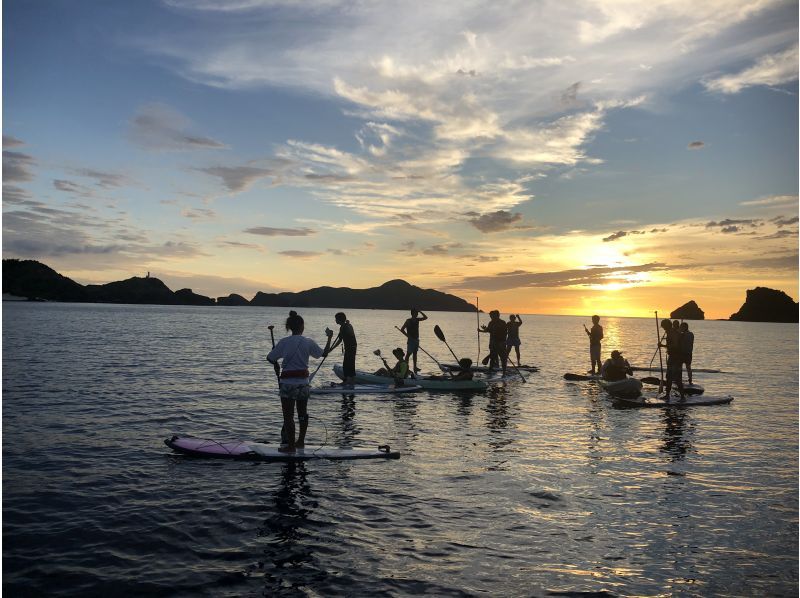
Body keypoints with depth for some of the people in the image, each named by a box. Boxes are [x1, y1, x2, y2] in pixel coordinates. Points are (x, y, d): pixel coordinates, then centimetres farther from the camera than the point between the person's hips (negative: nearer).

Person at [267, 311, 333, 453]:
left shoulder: (284, 342, -10)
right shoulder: (308, 342, -3)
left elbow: (270, 358, -4)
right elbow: (324, 353, 11)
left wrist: (277, 363, 18)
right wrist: (329, 337, 22)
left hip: (288, 382, -3)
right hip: (303, 382, 4)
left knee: (288, 415, 3)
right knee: (302, 412, 18)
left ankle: (290, 445, 6)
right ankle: (301, 441, 28)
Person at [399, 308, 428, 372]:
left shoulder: (417, 320, 7)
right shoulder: (408, 321, -12)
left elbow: (425, 317, 10)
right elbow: (402, 329, -14)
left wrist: (420, 312, -1)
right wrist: (408, 335, -16)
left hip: (416, 339, 7)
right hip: (411, 339, -7)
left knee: (415, 353, 11)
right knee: (409, 353, -2)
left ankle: (415, 367, 16)